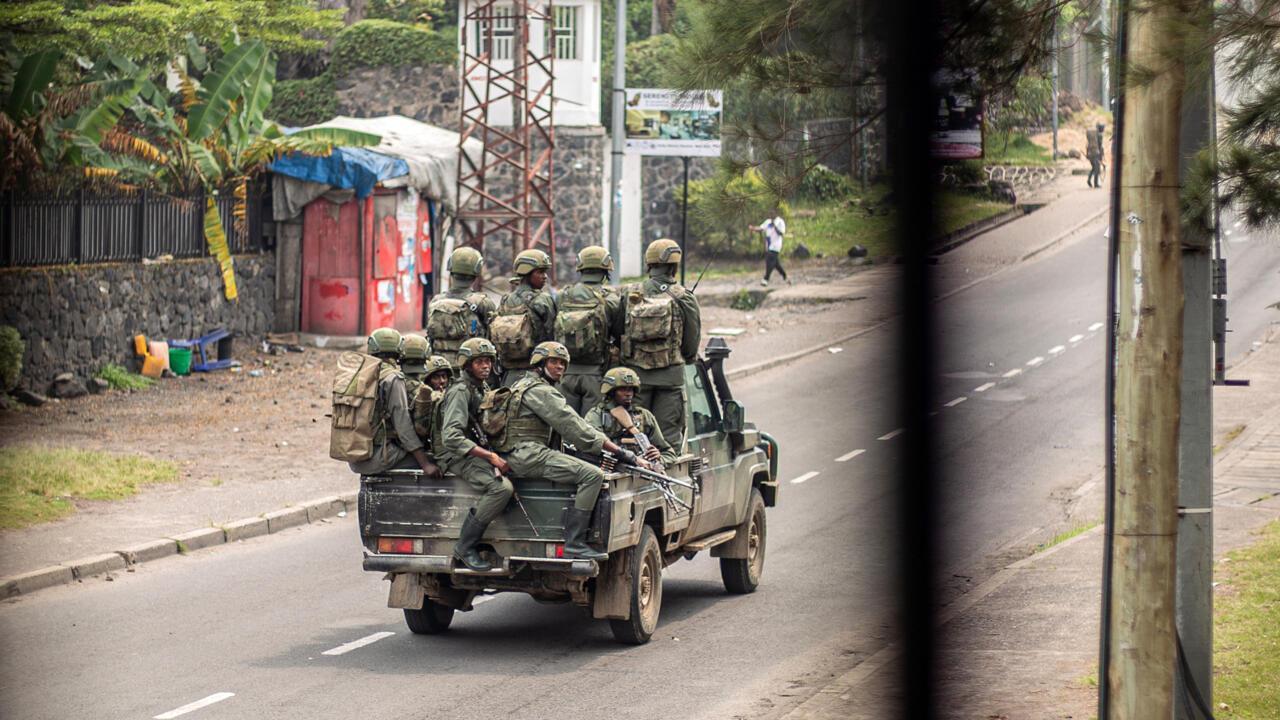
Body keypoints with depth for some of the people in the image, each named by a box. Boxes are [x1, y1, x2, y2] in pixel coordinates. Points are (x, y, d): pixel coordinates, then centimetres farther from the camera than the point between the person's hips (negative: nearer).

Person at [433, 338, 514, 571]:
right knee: (501, 488, -30)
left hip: (476, 453, 10)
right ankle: (465, 547, -24)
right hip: (457, 457, -10)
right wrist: (490, 456, -26)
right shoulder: (460, 392, -12)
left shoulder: (480, 391, 18)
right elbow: (451, 437, -23)